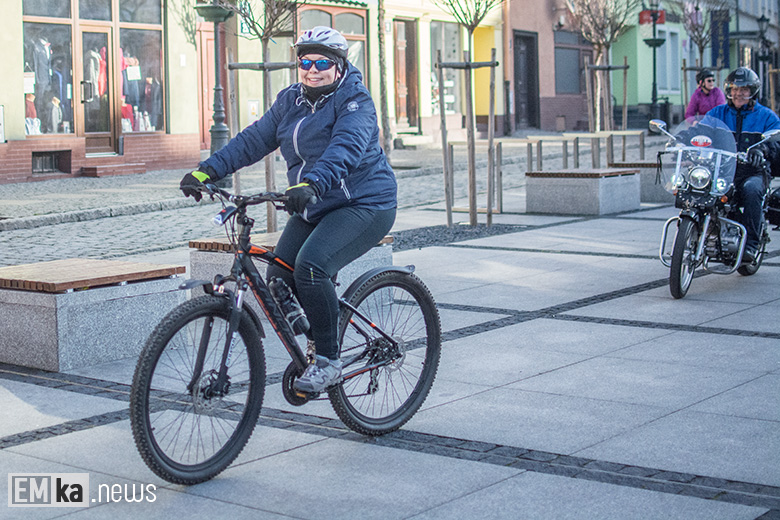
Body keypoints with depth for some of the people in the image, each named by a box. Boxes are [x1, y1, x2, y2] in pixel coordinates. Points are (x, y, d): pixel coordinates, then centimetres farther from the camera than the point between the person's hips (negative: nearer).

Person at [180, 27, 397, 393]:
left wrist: (311, 184, -47)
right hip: (314, 209, 8)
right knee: (278, 278, -6)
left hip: (365, 204, -8)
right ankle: (315, 343, 18)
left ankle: (328, 361, -15)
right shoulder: (290, 101, 10)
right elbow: (253, 140, 6)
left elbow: (345, 148, -30)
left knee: (311, 265, -28)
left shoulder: (355, 102, -12)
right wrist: (207, 171, -6)